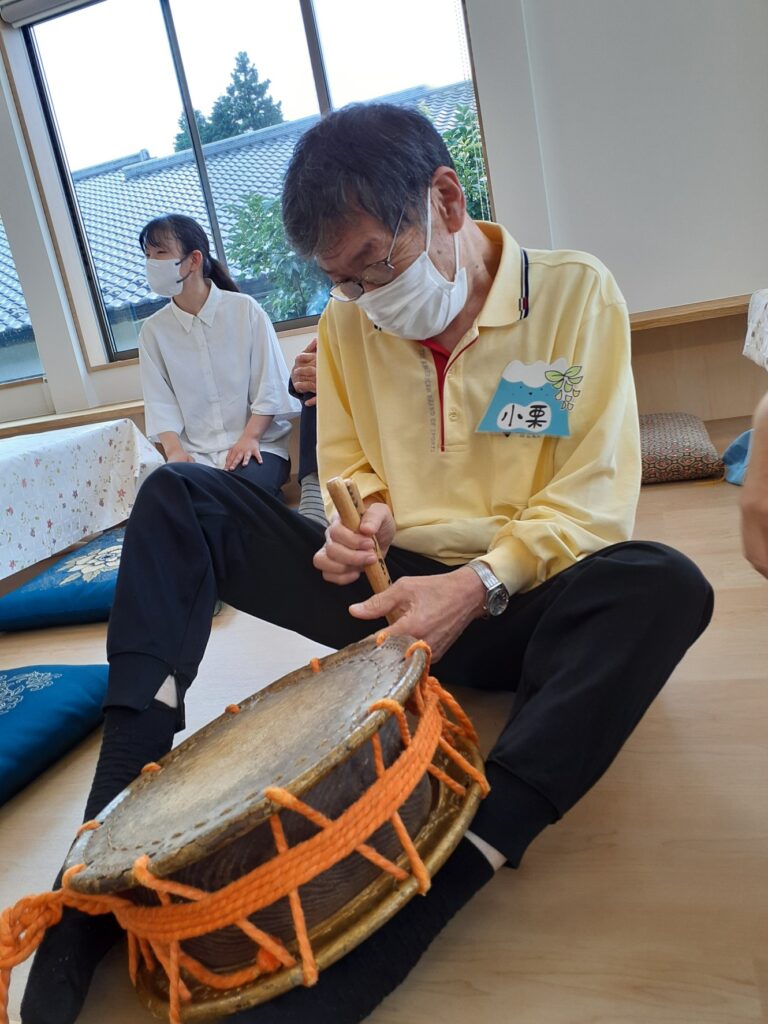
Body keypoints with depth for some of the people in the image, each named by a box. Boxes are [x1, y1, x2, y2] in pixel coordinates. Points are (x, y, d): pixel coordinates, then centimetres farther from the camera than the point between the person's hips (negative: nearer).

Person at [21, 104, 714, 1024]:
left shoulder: (574, 292, -7)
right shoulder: (347, 323, 2)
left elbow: (593, 503, -11)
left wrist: (478, 586, -24)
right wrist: (365, 521, -10)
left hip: (518, 607, -2)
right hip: (393, 592, 3)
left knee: (665, 588, -34)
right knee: (179, 498, -11)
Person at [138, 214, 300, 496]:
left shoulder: (244, 309, 0)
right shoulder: (153, 329, 6)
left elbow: (271, 384, -3)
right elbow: (160, 401, 3)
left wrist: (250, 436, -16)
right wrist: (174, 450, -14)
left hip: (258, 443, -2)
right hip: (195, 455, 3)